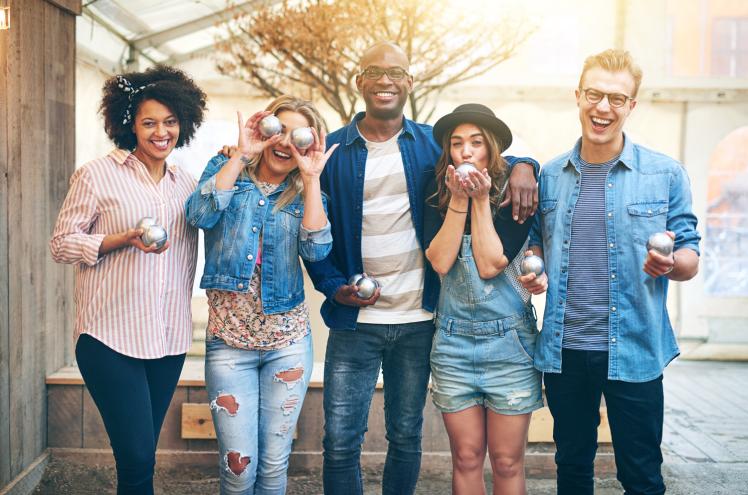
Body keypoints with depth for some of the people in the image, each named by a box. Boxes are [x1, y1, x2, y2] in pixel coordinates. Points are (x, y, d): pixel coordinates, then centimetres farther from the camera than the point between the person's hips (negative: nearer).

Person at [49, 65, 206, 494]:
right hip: (112, 338, -5)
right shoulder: (97, 176, -3)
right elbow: (62, 244, -4)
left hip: (169, 340, 5)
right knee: (138, 459, -8)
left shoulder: (186, 184, 11)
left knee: (142, 457, 12)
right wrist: (123, 240, -17)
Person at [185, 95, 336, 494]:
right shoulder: (227, 170, 4)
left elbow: (316, 249, -12)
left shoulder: (304, 194, 7)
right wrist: (241, 154, -15)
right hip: (229, 340, -2)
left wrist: (311, 177, -12)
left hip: (288, 342, 2)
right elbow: (199, 214, -17)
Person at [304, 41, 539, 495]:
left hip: (418, 320, 1)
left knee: (406, 437, 13)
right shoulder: (332, 150, 2)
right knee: (341, 441, 1)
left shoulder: (433, 143, 4)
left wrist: (522, 166, -10)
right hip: (354, 321, -1)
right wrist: (334, 286, -10)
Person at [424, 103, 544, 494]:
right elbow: (439, 261, -10)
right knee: (466, 458, 9)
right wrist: (459, 199, -12)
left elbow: (490, 264, -14)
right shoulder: (437, 195, 3)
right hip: (453, 338, 2)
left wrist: (481, 199, -13)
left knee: (507, 461, 6)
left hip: (509, 340, -2)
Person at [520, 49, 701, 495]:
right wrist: (534, 270, -5)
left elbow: (690, 260, -1)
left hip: (634, 351, -3)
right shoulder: (550, 175, 6)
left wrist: (670, 263, -24)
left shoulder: (665, 174, -3)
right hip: (562, 349, 3)